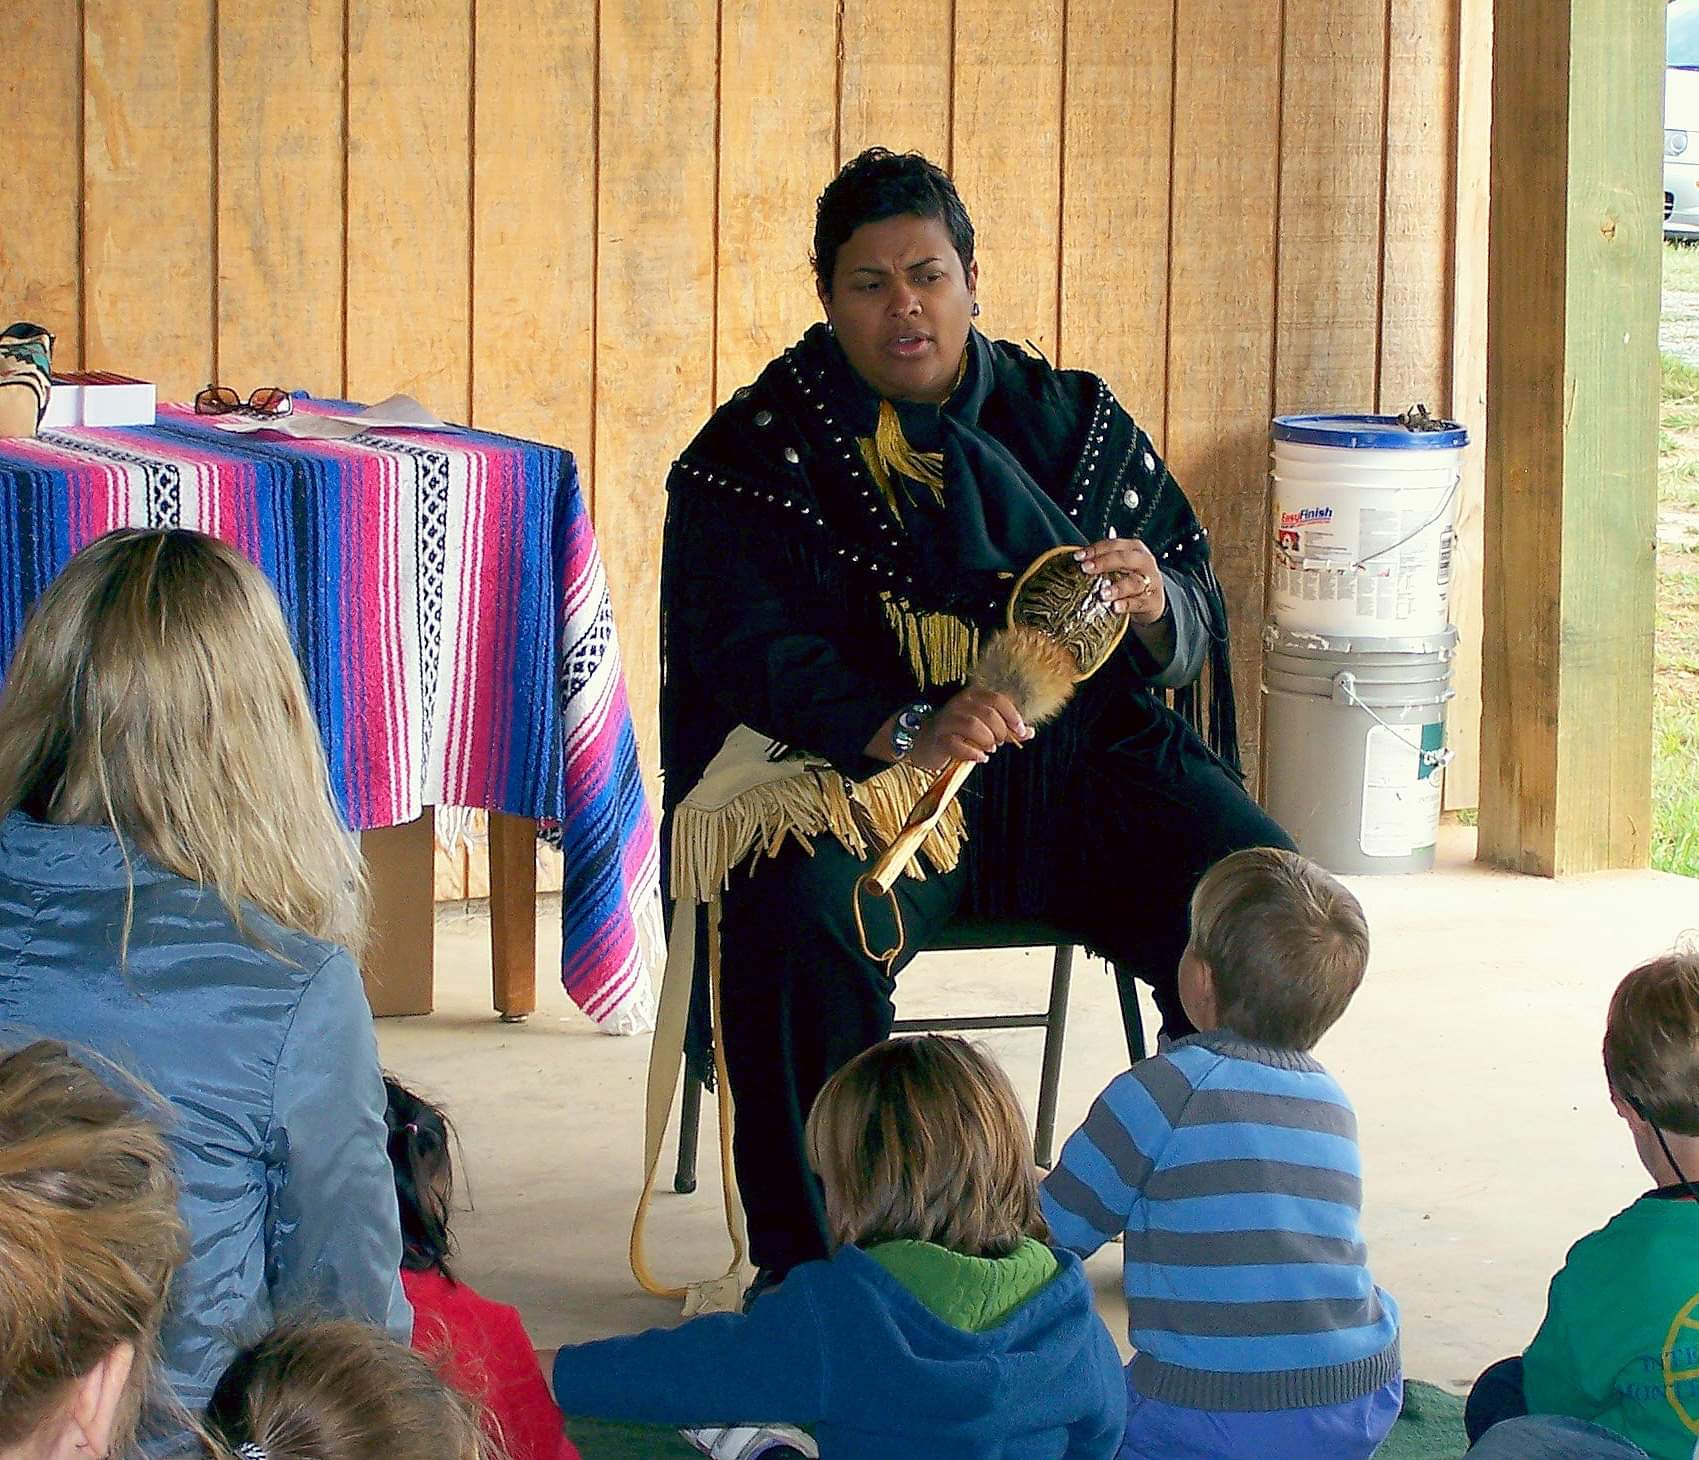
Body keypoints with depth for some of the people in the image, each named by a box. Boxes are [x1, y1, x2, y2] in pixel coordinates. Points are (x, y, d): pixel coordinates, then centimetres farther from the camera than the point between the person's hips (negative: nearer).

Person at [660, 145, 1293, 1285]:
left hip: (1086, 760, 3)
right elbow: (749, 653, -9)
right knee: (799, 922, -34)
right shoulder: (759, 452, 4)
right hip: (864, 765, -3)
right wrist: (907, 729, -26)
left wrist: (1156, 602, -14)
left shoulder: (1071, 421, 15)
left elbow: (1200, 609, 13)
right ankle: (804, 1260, -19)